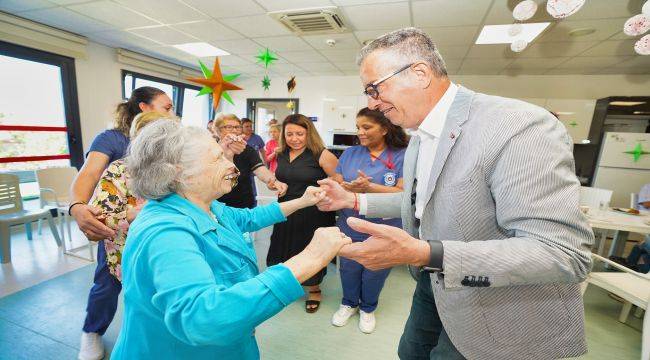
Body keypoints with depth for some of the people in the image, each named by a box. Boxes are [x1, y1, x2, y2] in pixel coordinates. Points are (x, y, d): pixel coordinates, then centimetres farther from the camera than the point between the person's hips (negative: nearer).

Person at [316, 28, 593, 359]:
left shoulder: (520, 126, -27)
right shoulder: (420, 135, 1)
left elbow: (562, 253, -30)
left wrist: (422, 254, -40)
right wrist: (355, 200, 2)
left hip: (495, 318, -7)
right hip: (434, 284, 8)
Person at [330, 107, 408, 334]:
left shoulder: (402, 156, -10)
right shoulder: (350, 153, 1)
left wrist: (370, 187, -28)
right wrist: (350, 187, -25)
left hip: (383, 231, -2)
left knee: (375, 273, 16)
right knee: (349, 269, 18)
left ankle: (368, 308, 45)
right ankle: (349, 303, 46)